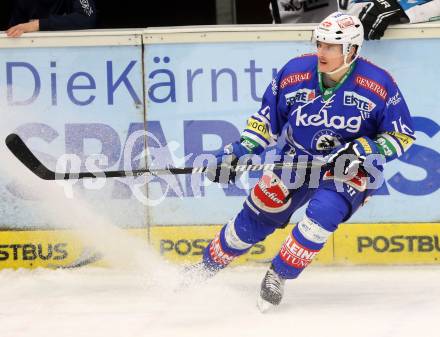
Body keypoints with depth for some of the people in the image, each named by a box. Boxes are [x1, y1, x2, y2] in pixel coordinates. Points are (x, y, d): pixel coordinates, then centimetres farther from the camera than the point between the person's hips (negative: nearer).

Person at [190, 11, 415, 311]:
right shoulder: (295, 73, -13)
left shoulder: (379, 85, -21)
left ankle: (278, 276, -12)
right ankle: (208, 266, 25)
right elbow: (267, 118, 1)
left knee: (324, 211, -29)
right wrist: (239, 151, -9)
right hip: (296, 160, 3)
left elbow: (403, 135, -11)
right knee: (256, 217, 2)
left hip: (351, 170, -3)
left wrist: (361, 151, -24)